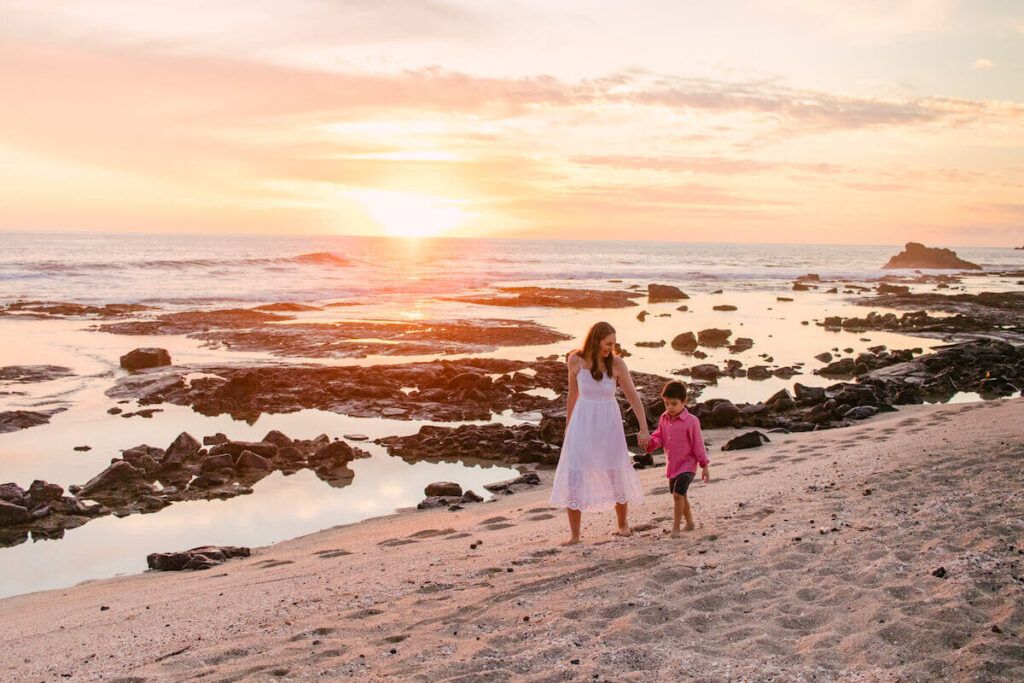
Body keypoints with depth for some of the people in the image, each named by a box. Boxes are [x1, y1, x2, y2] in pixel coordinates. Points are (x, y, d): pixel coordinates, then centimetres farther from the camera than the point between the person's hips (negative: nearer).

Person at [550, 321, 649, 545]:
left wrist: (644, 428, -7)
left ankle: (622, 524, 34)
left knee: (617, 473, 12)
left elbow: (633, 396, -5)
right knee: (574, 476, -3)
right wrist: (568, 424, 14)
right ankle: (574, 534, 5)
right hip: (583, 423, 0)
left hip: (609, 422, 0)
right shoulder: (575, 360, -8)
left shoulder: (616, 364, -11)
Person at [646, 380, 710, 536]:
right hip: (672, 466, 7)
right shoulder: (664, 419, 3)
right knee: (680, 495, 18)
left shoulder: (691, 421, -16)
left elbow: (698, 445, -11)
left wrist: (705, 466, -8)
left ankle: (675, 528, -8)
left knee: (678, 495, -16)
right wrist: (650, 442, -15)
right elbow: (659, 438, 7)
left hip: (687, 465, -7)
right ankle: (689, 523, 35)